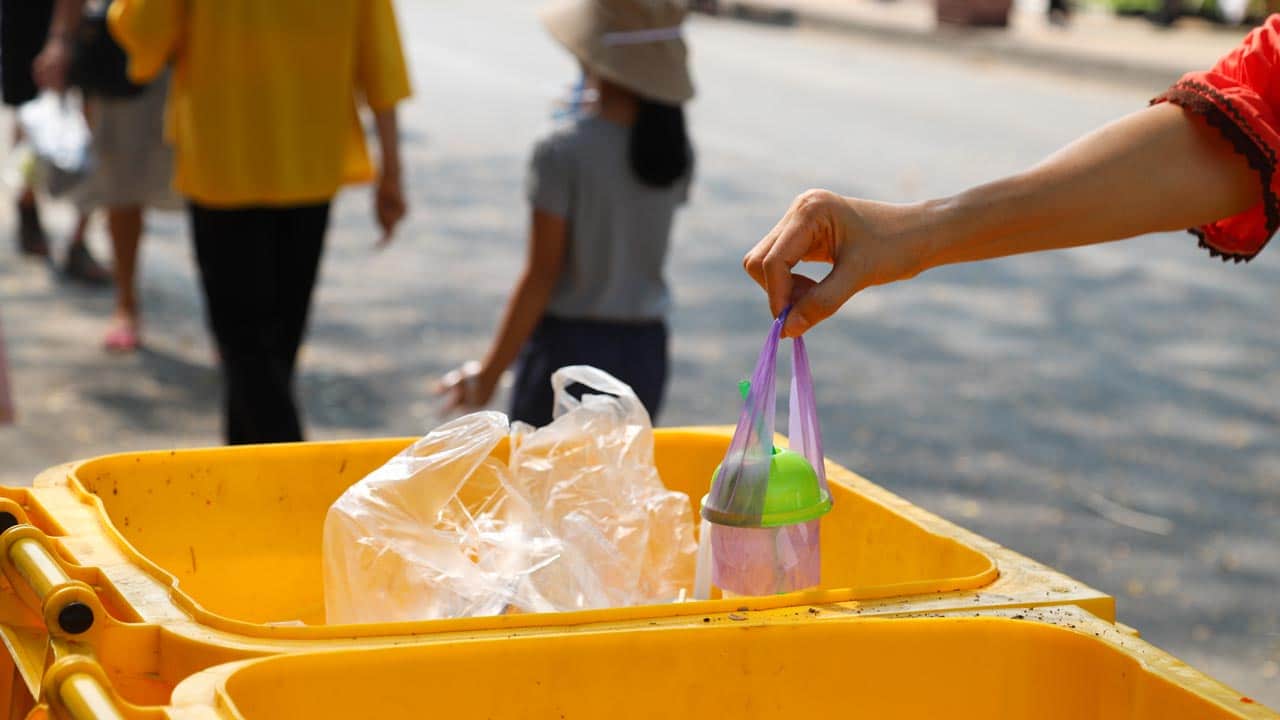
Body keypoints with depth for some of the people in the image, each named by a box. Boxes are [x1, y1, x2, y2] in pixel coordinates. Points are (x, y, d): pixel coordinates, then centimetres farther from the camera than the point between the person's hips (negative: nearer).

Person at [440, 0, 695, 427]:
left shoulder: (563, 154, -17)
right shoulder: (674, 151, -1)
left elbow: (541, 276, -14)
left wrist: (490, 374, -7)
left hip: (570, 345, -5)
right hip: (644, 349, 5)